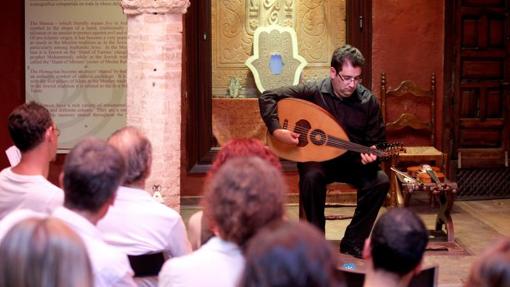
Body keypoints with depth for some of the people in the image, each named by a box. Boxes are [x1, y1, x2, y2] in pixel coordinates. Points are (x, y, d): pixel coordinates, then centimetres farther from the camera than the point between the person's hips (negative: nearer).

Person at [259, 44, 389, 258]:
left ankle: (353, 241, -8)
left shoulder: (368, 101, -6)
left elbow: (377, 142, 2)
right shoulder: (313, 92, -12)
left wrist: (371, 155, -22)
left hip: (353, 160, 2)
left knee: (380, 181, -25)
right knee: (311, 177, -36)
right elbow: (267, 97, -10)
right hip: (317, 159, -2)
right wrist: (277, 130, -22)